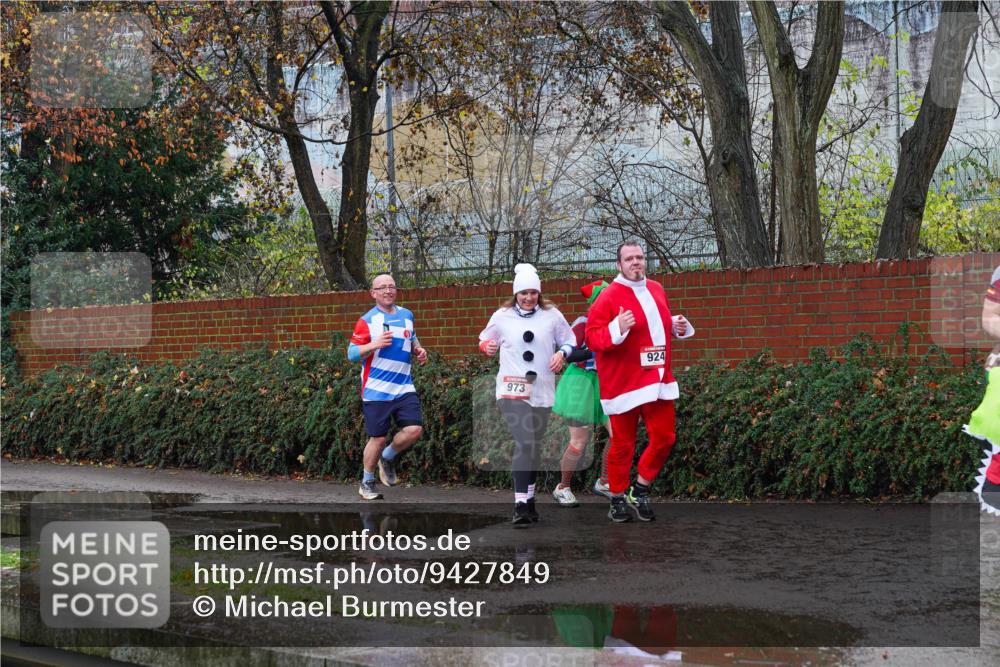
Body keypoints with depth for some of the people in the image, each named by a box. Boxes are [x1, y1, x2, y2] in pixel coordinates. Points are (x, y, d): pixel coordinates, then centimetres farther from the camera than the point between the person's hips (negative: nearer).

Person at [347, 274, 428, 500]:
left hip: (404, 387, 4)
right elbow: (351, 353, -6)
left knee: (414, 429, -11)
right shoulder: (367, 320, -4)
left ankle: (388, 458, 18)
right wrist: (374, 345, -22)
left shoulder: (406, 315, 11)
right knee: (378, 438, 0)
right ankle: (367, 483, 19)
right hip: (376, 390, -4)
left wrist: (418, 350, 6)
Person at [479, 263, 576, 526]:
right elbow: (485, 340, 13)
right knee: (525, 444, -18)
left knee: (535, 446, 13)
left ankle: (529, 499, 28)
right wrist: (487, 346, -9)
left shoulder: (552, 315, 4)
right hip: (512, 390, -3)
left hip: (542, 391, 3)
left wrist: (562, 353, -8)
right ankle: (521, 505, -19)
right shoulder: (502, 317, 2)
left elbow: (569, 341, 12)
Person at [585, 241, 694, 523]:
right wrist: (617, 329, -29)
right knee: (623, 444, 2)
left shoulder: (656, 290, 11)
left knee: (665, 438, 5)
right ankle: (617, 498, 17)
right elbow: (592, 338, -13)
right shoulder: (609, 296, -11)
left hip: (659, 381, 6)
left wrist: (678, 326, 7)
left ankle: (640, 490, 22)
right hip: (624, 383, -6)